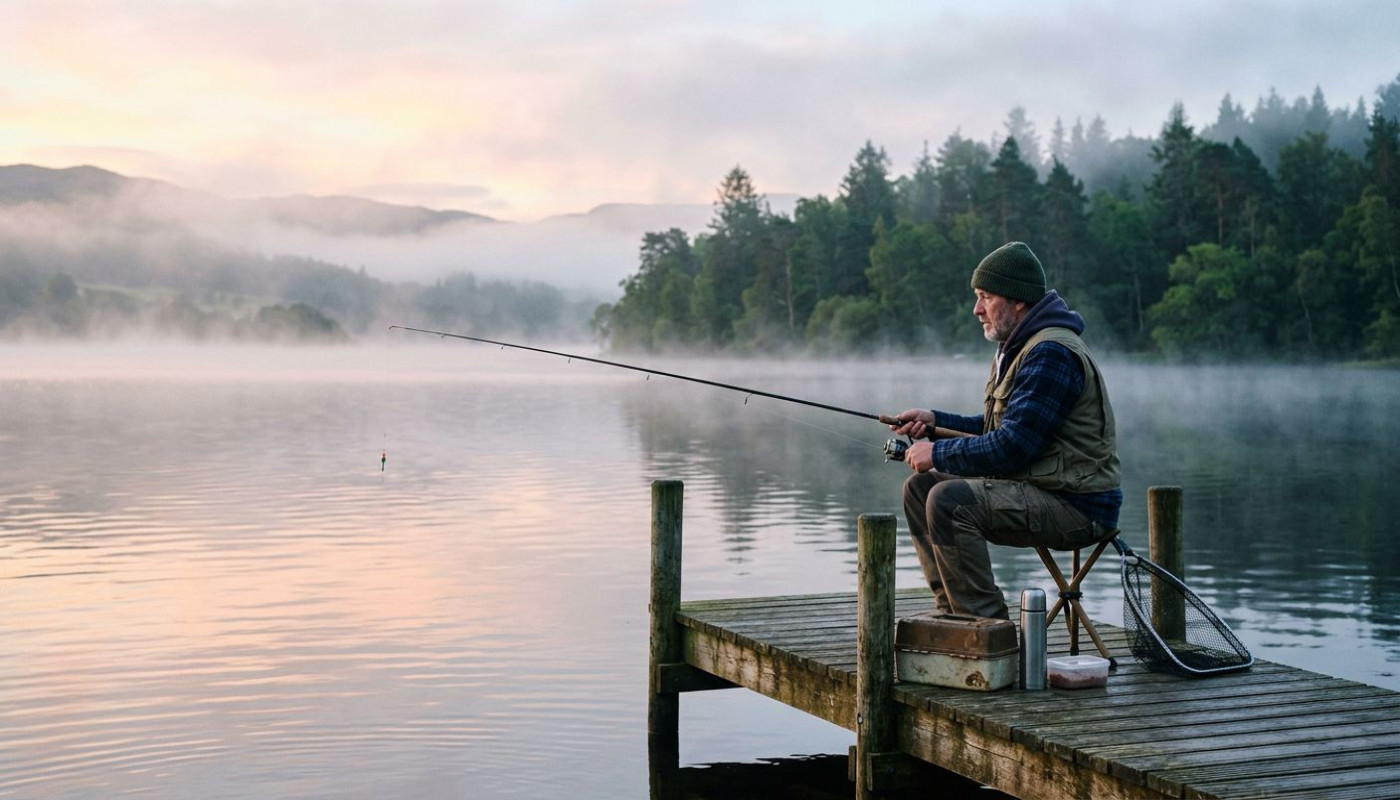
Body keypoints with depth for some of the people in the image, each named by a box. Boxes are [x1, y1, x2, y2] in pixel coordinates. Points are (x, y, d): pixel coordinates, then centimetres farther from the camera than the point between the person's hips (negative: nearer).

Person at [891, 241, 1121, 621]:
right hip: (1034, 488, 11)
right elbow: (996, 429, 22)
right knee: (920, 487, 8)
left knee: (949, 500, -27)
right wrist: (934, 422, 9)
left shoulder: (1051, 354, -18)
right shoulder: (1019, 348, 16)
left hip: (1075, 505, -11)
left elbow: (1012, 446, -24)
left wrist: (938, 454, -13)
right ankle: (953, 613, 7)